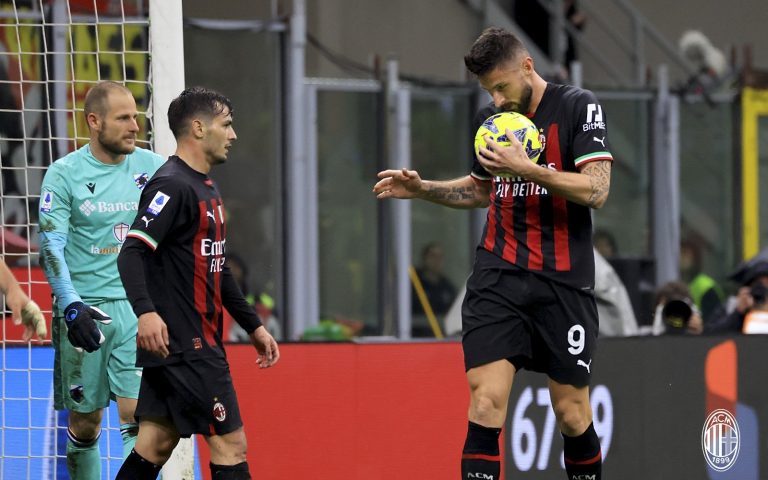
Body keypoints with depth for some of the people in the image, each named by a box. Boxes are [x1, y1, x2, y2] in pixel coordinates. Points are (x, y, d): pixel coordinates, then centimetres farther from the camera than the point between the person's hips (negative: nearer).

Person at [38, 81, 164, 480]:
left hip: (137, 307, 1)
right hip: (83, 310, -1)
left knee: (137, 413, -12)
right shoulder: (63, 174, -3)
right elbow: (51, 245, -8)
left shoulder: (152, 167, 6)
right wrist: (71, 305, -21)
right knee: (84, 422, 5)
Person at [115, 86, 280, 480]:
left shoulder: (206, 188, 18)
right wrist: (146, 312, -39)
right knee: (230, 444, -6)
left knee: (156, 445, 8)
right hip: (184, 345, -10)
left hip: (195, 343, 10)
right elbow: (131, 253, -24)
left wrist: (254, 326, 26)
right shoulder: (172, 186, -13)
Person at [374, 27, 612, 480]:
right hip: (498, 278, 3)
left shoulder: (578, 107, -5)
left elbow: (597, 190, -15)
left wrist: (527, 168, -22)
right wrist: (422, 188, 12)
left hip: (563, 282, -3)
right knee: (486, 403, -12)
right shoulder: (491, 120, 10)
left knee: (572, 414, 3)